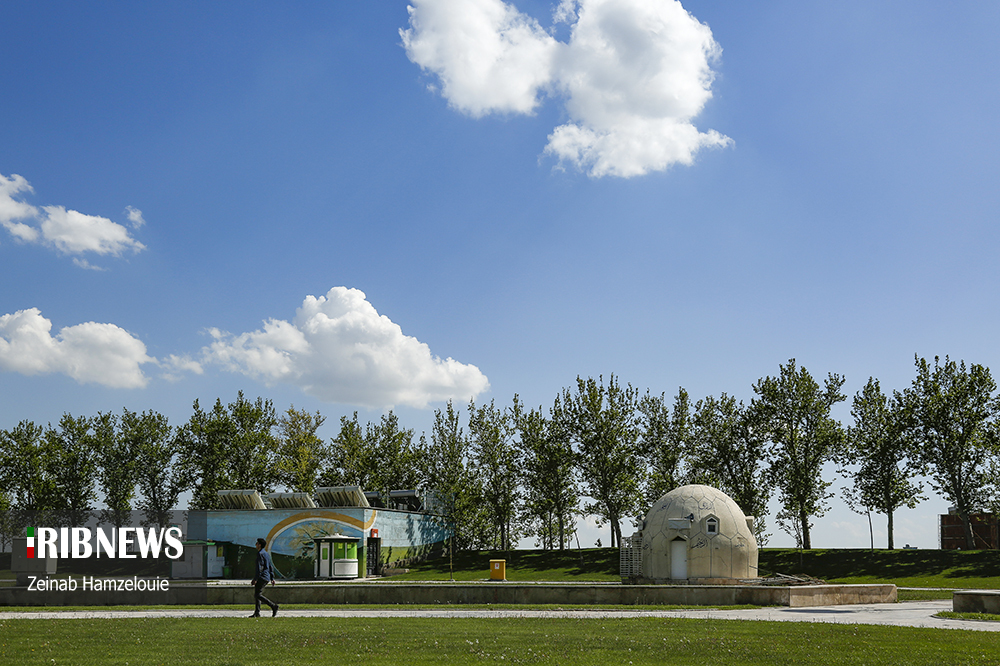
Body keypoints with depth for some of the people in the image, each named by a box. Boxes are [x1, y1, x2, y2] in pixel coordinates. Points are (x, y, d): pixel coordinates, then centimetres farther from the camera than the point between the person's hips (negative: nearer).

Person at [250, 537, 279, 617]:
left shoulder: (260, 554, -11)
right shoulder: (266, 554, 19)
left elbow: (260, 567, -18)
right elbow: (271, 567, 21)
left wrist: (255, 579, -19)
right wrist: (272, 578, 22)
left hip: (262, 577, -10)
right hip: (267, 577, 10)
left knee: (258, 595, -12)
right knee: (256, 595, 12)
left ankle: (274, 606, -18)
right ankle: (257, 613, 9)